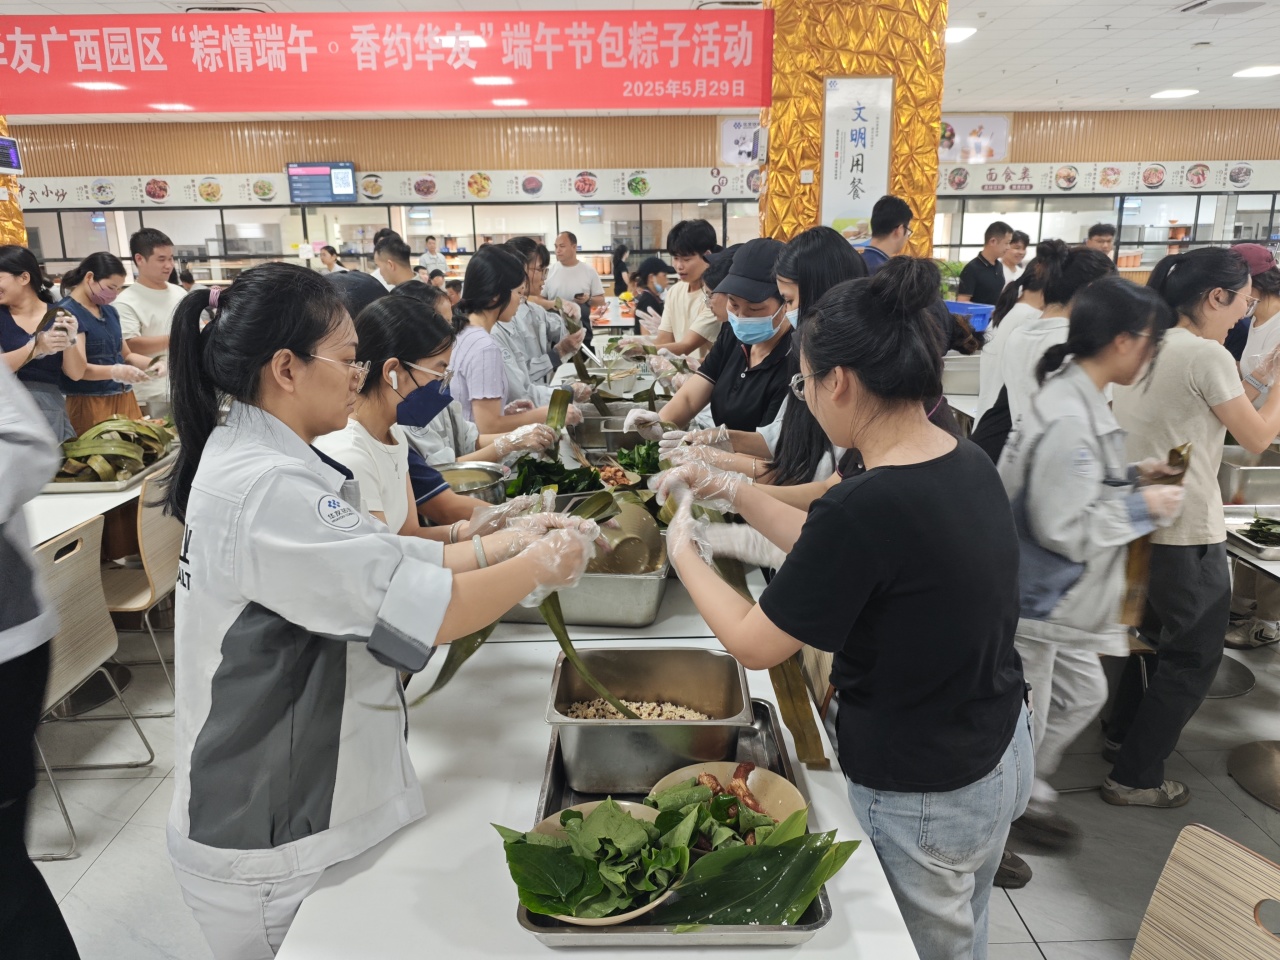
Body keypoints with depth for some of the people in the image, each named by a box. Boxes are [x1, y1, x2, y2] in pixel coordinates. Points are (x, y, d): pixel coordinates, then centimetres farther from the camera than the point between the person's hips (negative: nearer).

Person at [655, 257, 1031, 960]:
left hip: (922, 801, -7)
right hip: (1001, 754, 8)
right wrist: (735, 494, 7)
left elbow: (754, 644, -20)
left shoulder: (867, 504, -33)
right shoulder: (967, 463, -6)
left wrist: (683, 552, -5)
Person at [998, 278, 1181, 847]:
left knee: (1082, 694, 25)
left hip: (1056, 596, 10)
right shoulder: (1070, 421, -28)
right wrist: (1142, 507, -15)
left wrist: (1132, 476, 6)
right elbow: (1061, 528, -27)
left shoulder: (1077, 399, 4)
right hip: (1032, 601, -10)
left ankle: (1025, 793, 44)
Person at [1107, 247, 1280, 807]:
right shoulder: (1206, 355, -18)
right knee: (1194, 657, 6)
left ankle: (1124, 732, 40)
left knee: (1154, 630, 27)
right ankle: (1135, 778, 13)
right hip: (1182, 529, -9)